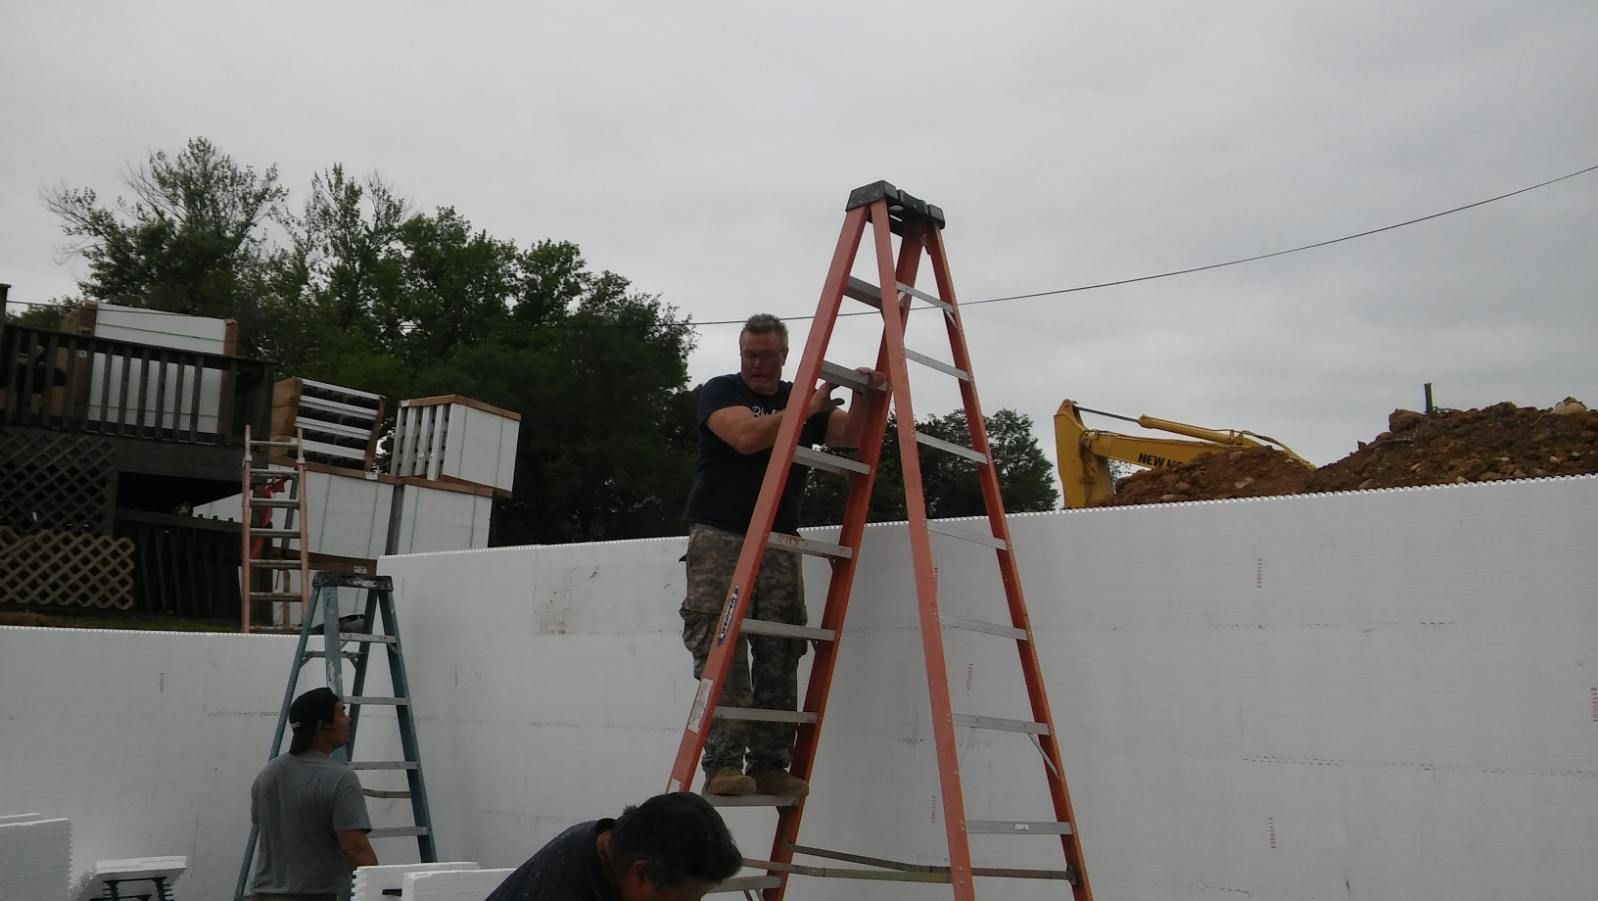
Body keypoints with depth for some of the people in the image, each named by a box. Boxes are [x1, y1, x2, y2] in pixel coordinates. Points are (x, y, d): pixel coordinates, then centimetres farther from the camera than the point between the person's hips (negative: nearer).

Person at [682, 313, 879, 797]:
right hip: (719, 539, -4)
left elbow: (851, 436, 4)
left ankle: (771, 764, 2)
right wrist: (806, 408, -15)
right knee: (721, 653, -12)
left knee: (779, 658, -2)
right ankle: (723, 764, -12)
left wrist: (862, 397, -13)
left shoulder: (805, 401, 16)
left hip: (779, 544, 4)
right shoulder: (720, 391, 3)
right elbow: (747, 436, -16)